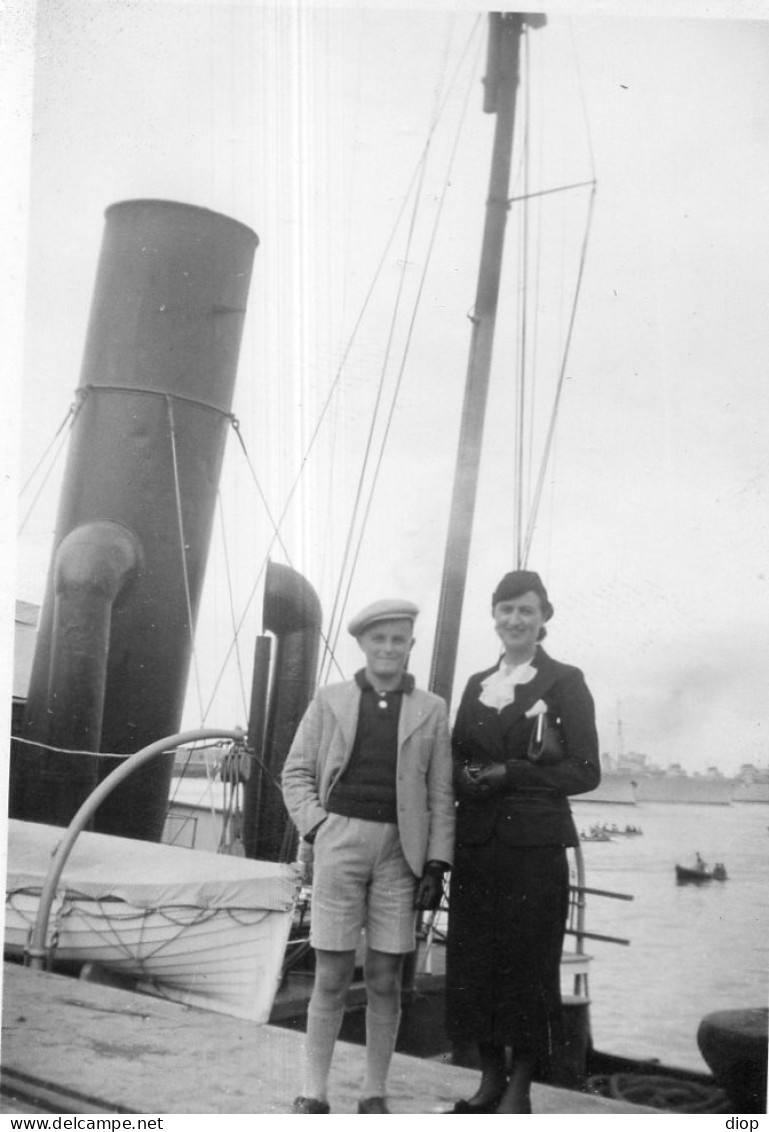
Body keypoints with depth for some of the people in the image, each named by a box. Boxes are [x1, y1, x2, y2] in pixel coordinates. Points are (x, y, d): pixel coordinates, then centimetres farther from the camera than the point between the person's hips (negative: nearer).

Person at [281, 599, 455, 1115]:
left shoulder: (431, 710, 7)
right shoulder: (331, 700, 7)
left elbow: (442, 795, 5)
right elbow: (296, 771, 10)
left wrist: (436, 864, -1)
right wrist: (315, 825, -4)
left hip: (400, 850, 1)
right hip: (340, 840, 0)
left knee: (385, 980, 5)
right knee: (332, 977, 2)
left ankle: (375, 1095, 17)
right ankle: (314, 1093, 12)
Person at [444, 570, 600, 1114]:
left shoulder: (565, 683, 0)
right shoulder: (477, 685, 15)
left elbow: (585, 771, -5)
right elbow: (457, 759, 16)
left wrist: (511, 774, -14)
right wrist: (468, 778, -7)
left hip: (535, 845, -5)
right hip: (477, 843, 5)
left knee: (528, 962, 1)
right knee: (474, 961, 7)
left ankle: (520, 1089, 13)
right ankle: (491, 1078, 22)